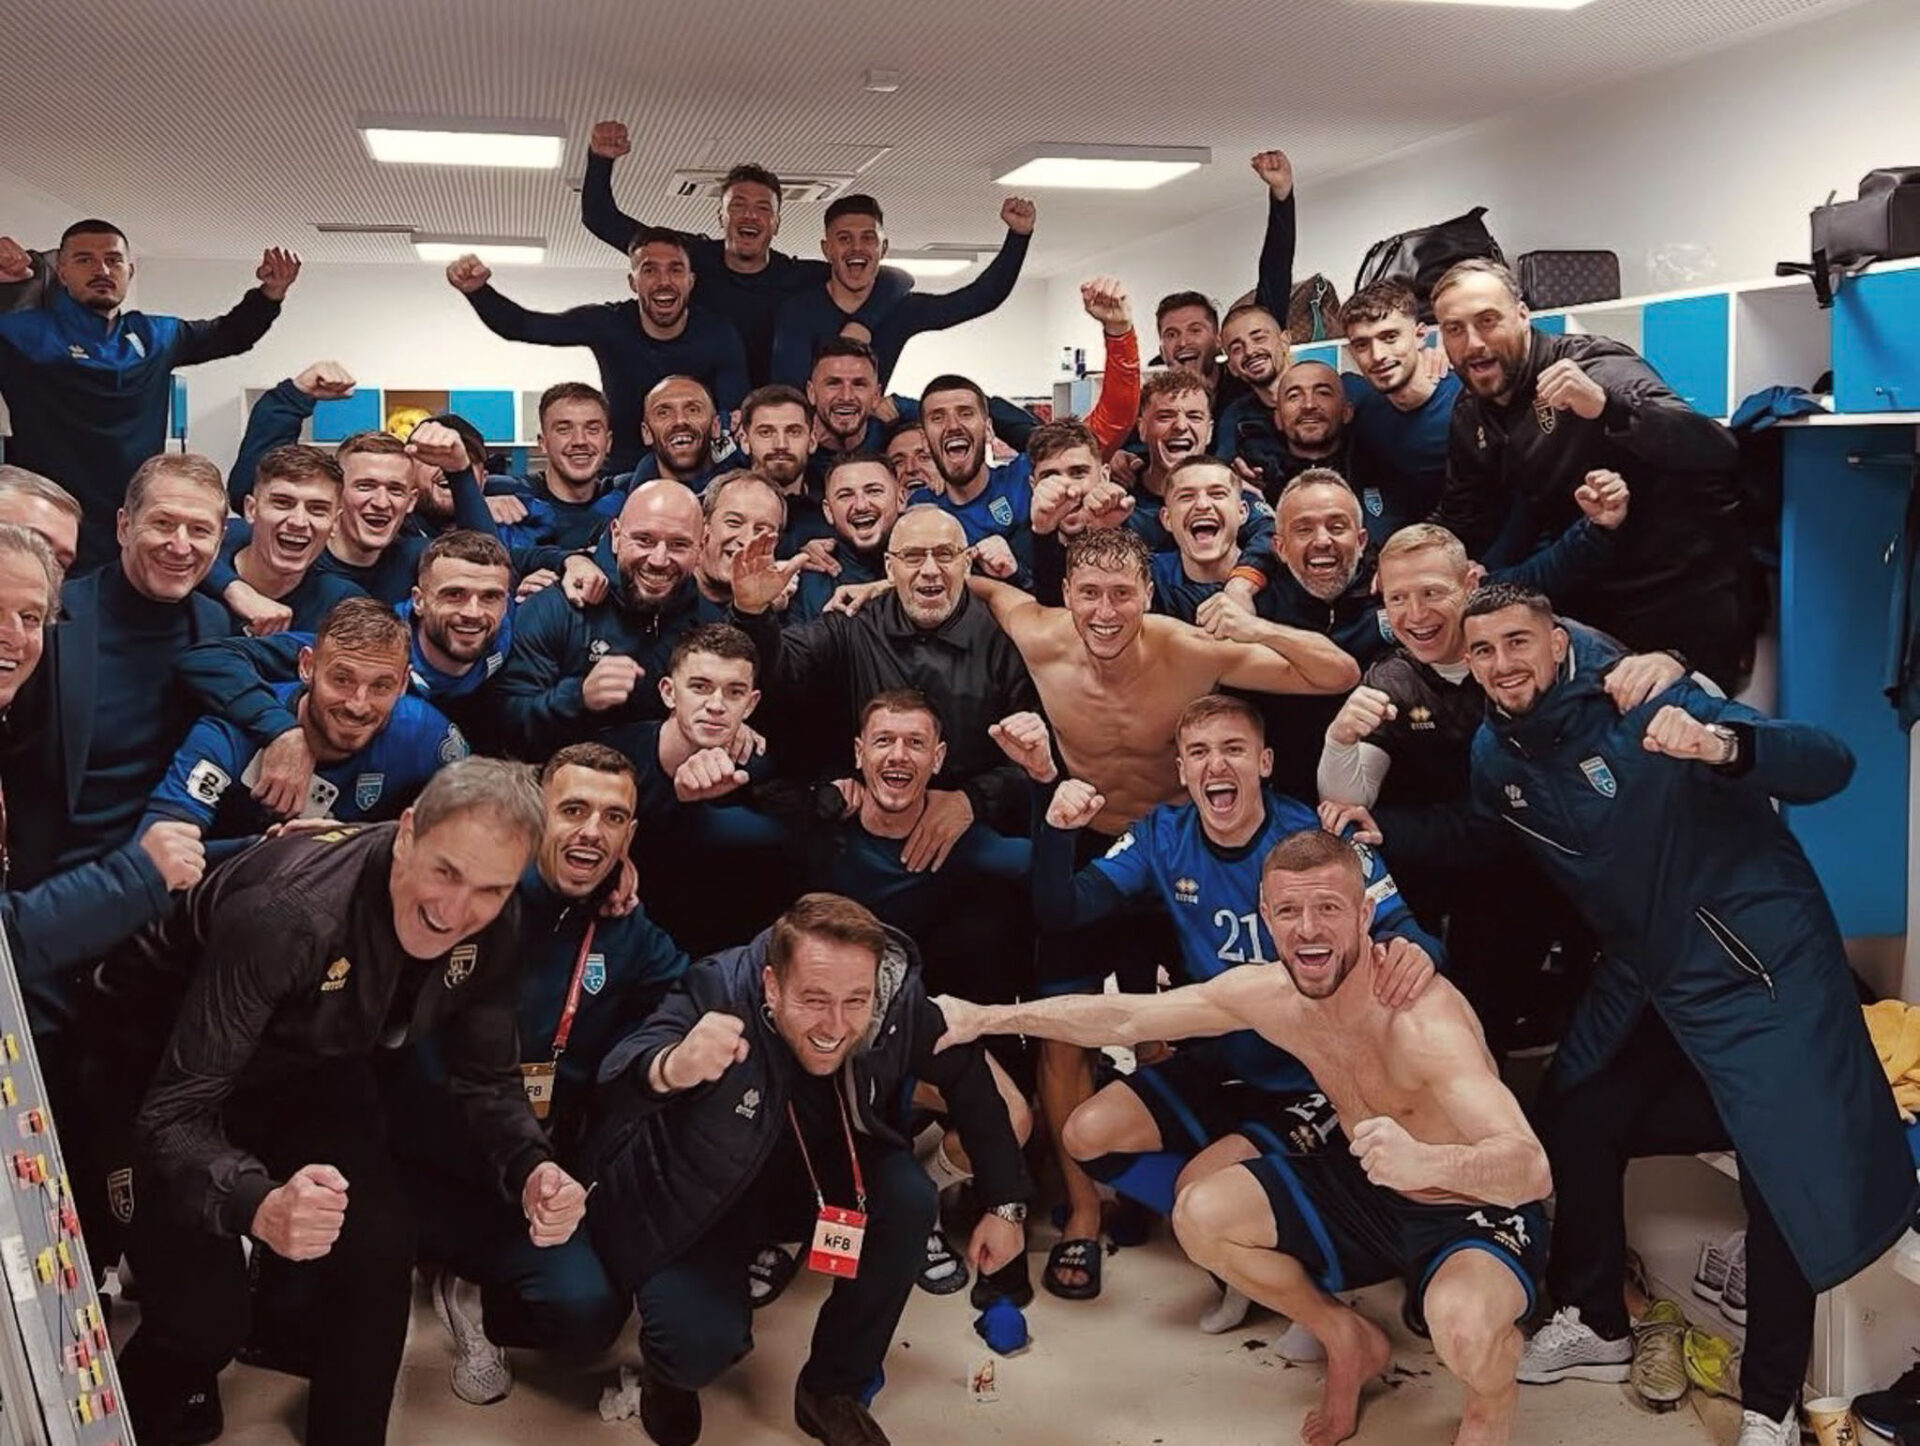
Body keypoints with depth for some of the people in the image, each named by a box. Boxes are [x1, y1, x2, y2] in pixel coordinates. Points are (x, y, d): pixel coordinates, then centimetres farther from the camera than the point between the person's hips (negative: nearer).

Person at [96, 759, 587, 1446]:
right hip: (158, 1060, -5)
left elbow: (487, 1076, -8)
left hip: (307, 1064, 5)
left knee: (380, 1249, -11)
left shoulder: (493, 927, -20)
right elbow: (175, 1114, -38)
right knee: (205, 1318, -15)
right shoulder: (287, 912, -39)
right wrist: (260, 1205, -59)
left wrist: (530, 1169, -29)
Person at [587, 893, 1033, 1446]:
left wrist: (1006, 1203, -4)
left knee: (909, 1198, -24)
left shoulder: (897, 1001, -24)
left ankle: (833, 1390, 0)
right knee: (703, 1344, -26)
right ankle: (673, 1368, 16)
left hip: (813, 1181, 4)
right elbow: (616, 1082, -48)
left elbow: (969, 1078, -5)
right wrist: (669, 1069, -72)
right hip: (697, 1202, -3)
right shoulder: (718, 993, -34)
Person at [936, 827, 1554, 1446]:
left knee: (1464, 1330, -37)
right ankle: (1350, 1343, 17)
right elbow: (1122, 1018, -3)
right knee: (1200, 1214, -6)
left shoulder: (1423, 1021, -33)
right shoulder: (1267, 993, -13)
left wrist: (1427, 1162, -65)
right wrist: (983, 1017, -4)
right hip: (1363, 1187, 7)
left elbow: (1532, 1169, -44)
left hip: (1476, 1213, -6)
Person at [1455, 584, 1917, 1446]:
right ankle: (1596, 1325, 33)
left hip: (1759, 968, -6)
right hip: (1645, 978, 7)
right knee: (1575, 1123, 12)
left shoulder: (1646, 706, -20)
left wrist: (1720, 746, -47)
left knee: (1792, 1171, -8)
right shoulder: (1495, 754, -2)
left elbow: (1829, 767, -27)